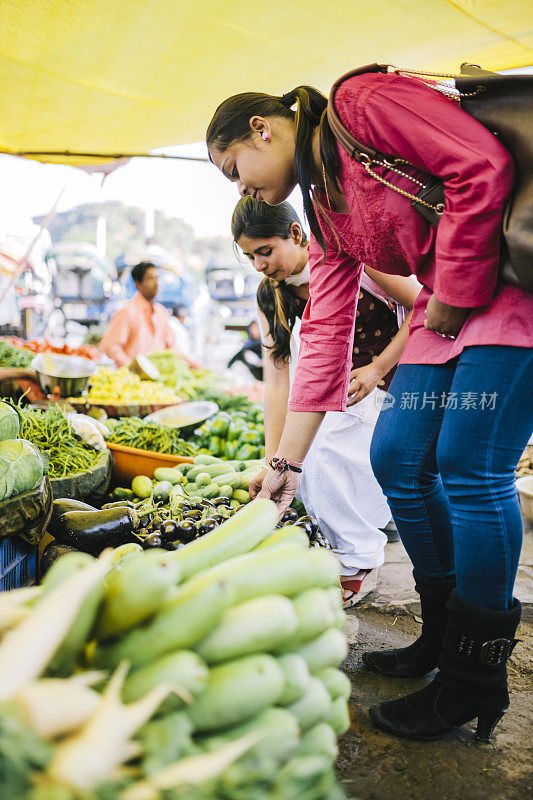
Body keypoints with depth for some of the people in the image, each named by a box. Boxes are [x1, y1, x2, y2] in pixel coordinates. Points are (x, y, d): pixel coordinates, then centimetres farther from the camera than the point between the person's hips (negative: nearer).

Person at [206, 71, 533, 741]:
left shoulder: (363, 103, -7)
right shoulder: (324, 210, 14)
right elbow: (324, 338, 10)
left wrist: (449, 297, -12)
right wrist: (287, 461, 8)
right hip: (445, 313, 8)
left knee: (471, 471, -11)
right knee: (397, 458, 3)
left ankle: (475, 683, 8)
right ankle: (443, 639, 22)